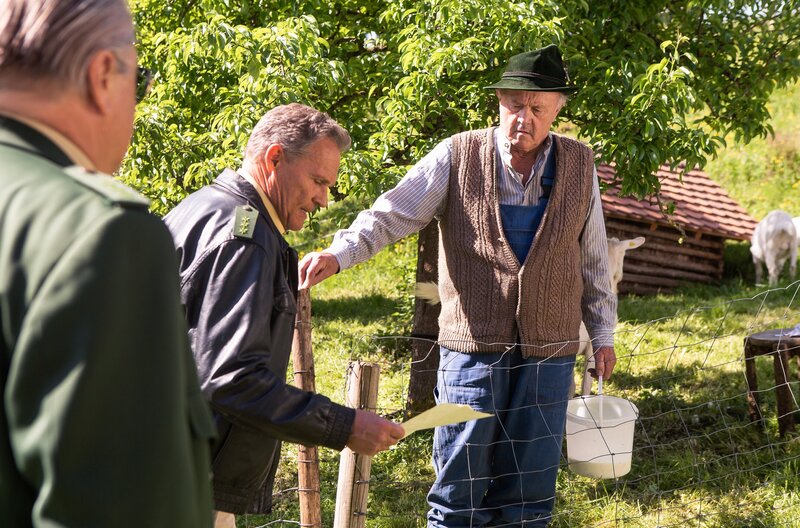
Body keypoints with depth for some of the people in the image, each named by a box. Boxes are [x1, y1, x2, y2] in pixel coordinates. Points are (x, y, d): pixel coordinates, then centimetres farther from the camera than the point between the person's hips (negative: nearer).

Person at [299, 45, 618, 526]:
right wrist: (339, 253, -25)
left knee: (530, 489, 9)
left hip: (549, 352, 2)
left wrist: (603, 333, 15)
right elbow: (393, 213, -8)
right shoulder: (457, 157, -4)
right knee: (460, 488, 3)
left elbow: (594, 257, 12)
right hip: (473, 346, -2)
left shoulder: (579, 165, 4)